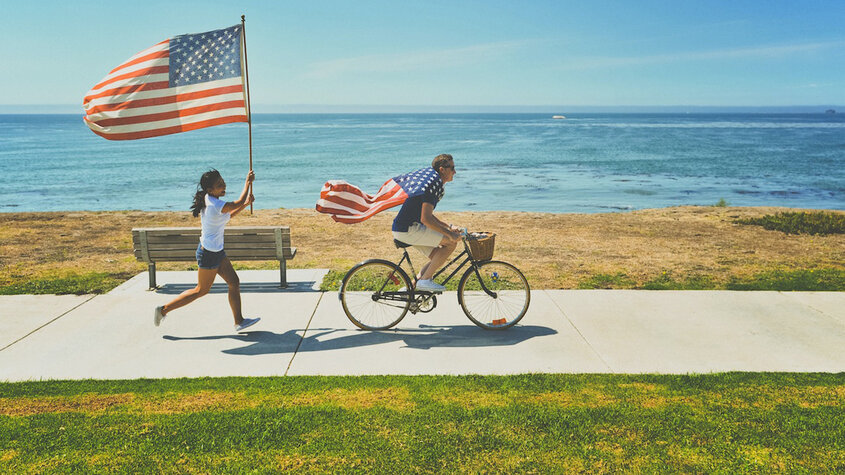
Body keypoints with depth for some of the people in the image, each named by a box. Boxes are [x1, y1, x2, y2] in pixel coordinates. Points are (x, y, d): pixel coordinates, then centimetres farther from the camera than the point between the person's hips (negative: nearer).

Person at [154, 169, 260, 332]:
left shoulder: (208, 200, 2)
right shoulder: (216, 205, -27)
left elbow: (227, 216, 17)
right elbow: (238, 202, -14)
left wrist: (246, 204, 12)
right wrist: (248, 182, -2)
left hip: (217, 251, 9)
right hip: (209, 254, -9)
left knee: (234, 283, 11)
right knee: (201, 290, 7)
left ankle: (239, 321, 19)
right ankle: (164, 309, 19)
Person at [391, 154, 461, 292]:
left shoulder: (432, 181, 17)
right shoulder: (434, 184, -16)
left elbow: (427, 215, 25)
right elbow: (425, 219, -24)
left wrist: (448, 227, 17)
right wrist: (449, 234, -19)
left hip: (405, 227, 10)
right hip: (408, 230, -10)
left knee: (438, 257, 12)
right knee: (451, 242, -12)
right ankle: (425, 280, -8)